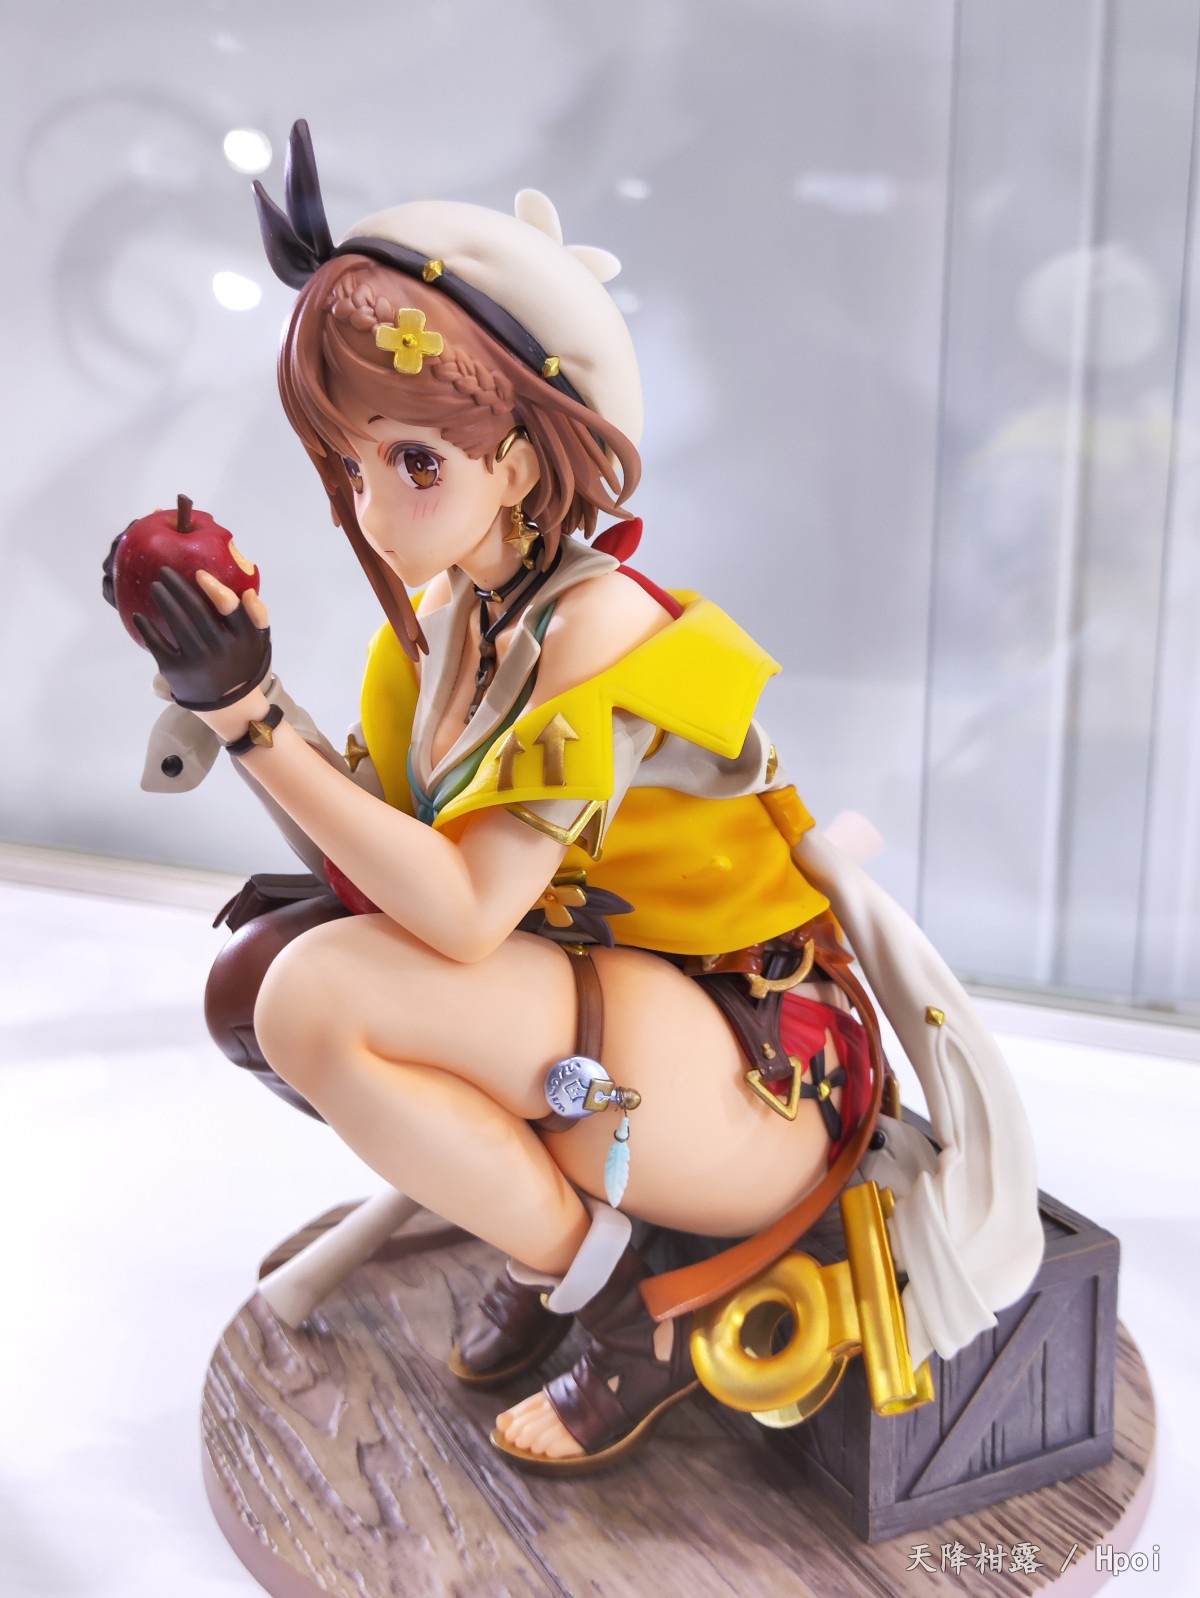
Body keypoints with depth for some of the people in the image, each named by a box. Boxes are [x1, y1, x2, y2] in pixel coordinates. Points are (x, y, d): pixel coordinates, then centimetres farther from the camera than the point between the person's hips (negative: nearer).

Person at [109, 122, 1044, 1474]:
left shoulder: (595, 626, -21)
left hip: (756, 1080, -8)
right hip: (610, 1014, 8)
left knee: (315, 998, -25)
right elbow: (373, 866, 0)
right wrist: (228, 694, -8)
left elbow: (466, 914, -29)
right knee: (262, 968, 1)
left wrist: (249, 715, -27)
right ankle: (548, 1231, 11)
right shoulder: (446, 610, 4)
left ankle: (628, 1308, -5)